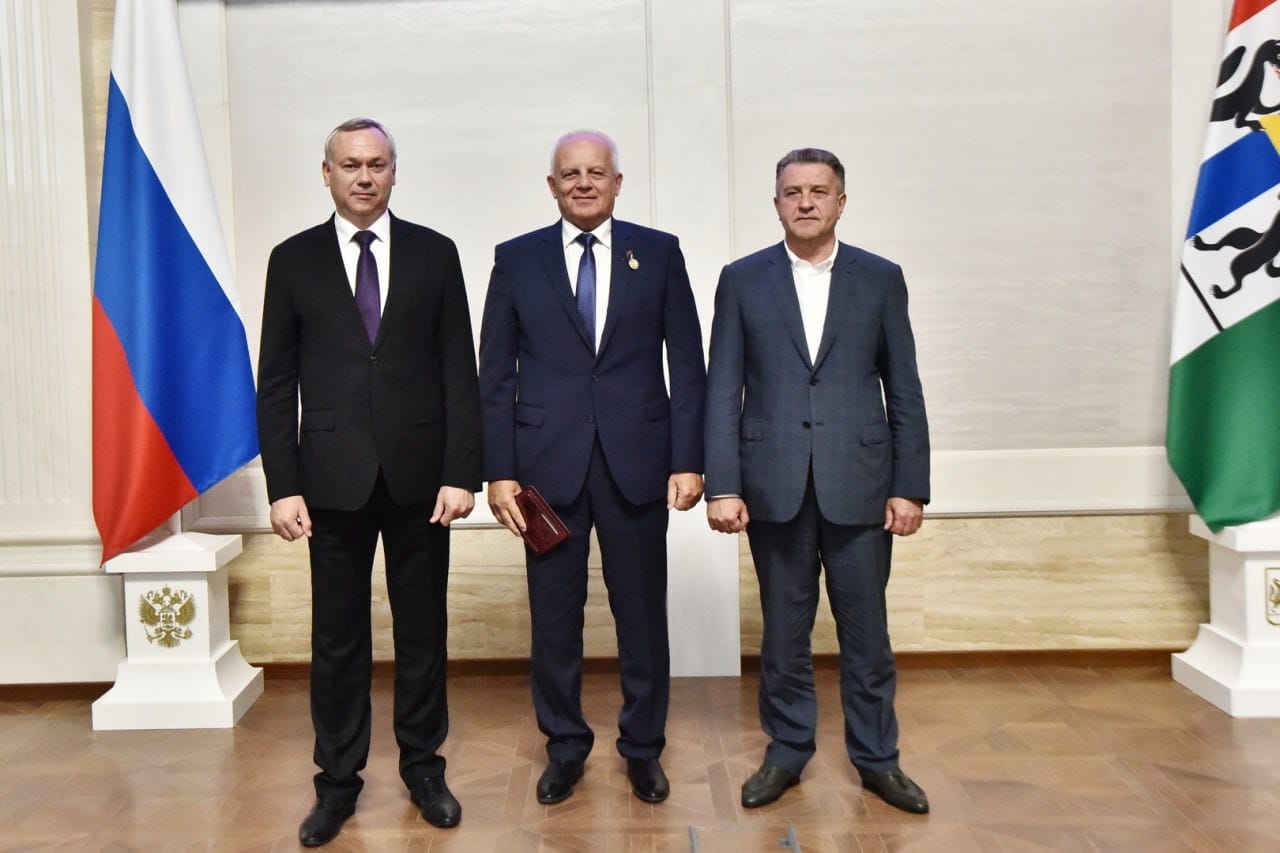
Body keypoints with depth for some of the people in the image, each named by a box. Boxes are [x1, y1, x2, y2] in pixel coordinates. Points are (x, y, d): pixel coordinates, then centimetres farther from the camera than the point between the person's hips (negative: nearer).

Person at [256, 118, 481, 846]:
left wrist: (462, 473, -8)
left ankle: (424, 766, 28)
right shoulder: (293, 260, 4)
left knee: (423, 630, 11)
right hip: (332, 478, 0)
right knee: (338, 637, 9)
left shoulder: (435, 253, 3)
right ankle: (338, 779, 25)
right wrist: (284, 485, -4)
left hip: (419, 475, 0)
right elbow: (276, 384, 3)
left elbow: (460, 372, 0)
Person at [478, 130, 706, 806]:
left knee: (642, 614, 9)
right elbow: (495, 376, 4)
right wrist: (499, 471, -3)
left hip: (637, 463, 0)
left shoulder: (659, 252, 6)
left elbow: (686, 364, 3)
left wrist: (688, 460, -4)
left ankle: (643, 747, 28)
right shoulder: (516, 259, 6)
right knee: (554, 616, 9)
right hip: (549, 465, 0)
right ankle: (564, 746, 29)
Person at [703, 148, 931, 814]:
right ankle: (786, 752, 28)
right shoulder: (742, 280, 4)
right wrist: (722, 486, -7)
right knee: (783, 630, 11)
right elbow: (722, 391, 0)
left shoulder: (880, 279, 5)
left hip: (860, 485, 0)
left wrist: (910, 486, -1)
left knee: (866, 631, 9)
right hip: (774, 485, 0)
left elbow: (903, 391, 4)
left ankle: (876, 758, 27)